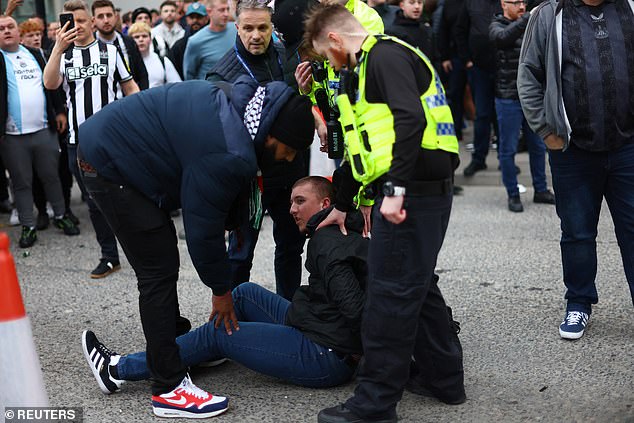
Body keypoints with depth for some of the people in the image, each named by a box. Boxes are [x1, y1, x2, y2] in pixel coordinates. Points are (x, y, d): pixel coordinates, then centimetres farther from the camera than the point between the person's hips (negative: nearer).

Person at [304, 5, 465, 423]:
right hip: (424, 190, 10)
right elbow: (363, 147, 29)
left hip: (413, 190, -10)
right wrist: (342, 206, 34)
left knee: (391, 293, -5)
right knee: (417, 286, 18)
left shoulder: (385, 56, -9)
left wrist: (395, 189, -28)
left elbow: (411, 119, -25)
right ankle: (443, 376, 30)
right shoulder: (363, 69, 23)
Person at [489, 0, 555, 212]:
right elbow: (504, 37, -27)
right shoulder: (497, 26, -4)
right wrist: (529, 18, -34)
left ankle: (541, 190, 25)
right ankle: (513, 195, 13)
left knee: (538, 146, 12)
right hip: (509, 98, -5)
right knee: (508, 149, 2)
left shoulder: (531, 25, 12)